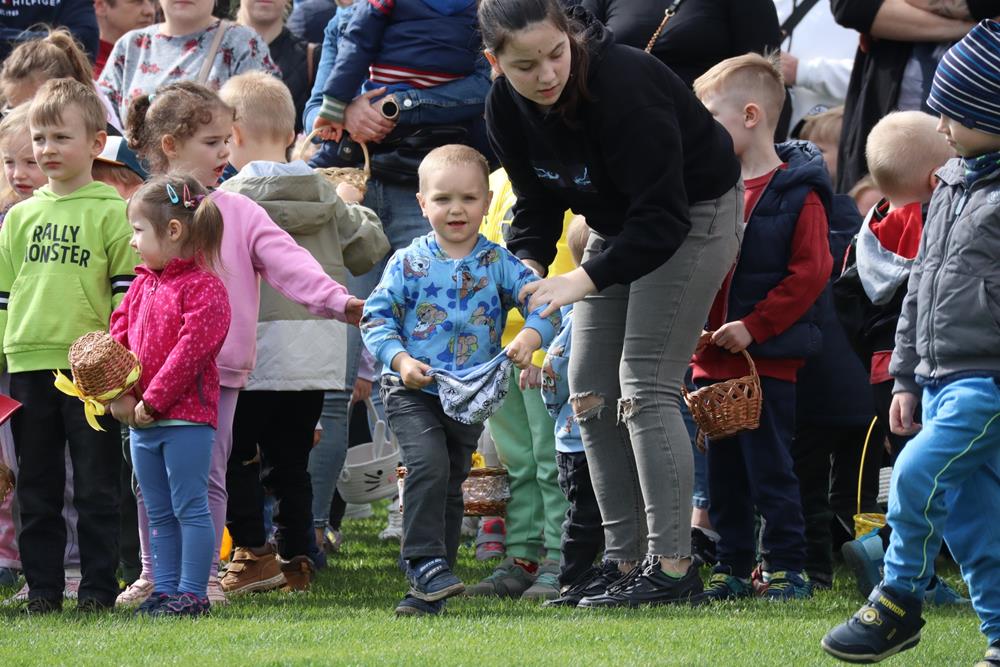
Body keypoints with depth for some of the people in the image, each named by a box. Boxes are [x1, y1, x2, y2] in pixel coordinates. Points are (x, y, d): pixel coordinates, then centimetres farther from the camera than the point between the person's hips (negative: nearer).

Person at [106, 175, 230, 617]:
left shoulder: (203, 289, -13)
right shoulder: (142, 285, 13)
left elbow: (191, 348, -18)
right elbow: (119, 336, 13)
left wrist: (152, 401, -18)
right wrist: (119, 394, -3)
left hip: (186, 416, -8)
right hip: (141, 419, 8)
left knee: (189, 507, -4)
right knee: (159, 513, 12)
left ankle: (192, 593, -2)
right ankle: (166, 590, 17)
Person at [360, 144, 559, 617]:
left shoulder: (498, 263, -1)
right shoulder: (409, 264, -6)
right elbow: (376, 316, -5)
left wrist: (531, 336, -27)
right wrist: (400, 359, -20)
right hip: (412, 391, -3)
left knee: (450, 486, 11)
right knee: (428, 465, -25)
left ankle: (429, 588, 20)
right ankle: (424, 560, -18)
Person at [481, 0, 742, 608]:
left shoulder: (624, 85, -35)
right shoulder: (507, 110, -12)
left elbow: (662, 216, -34)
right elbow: (536, 205, -1)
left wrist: (582, 282, -41)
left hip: (694, 213, -8)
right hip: (621, 223, 8)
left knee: (645, 385, -15)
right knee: (590, 388, 3)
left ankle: (672, 566, -15)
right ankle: (628, 563, 7)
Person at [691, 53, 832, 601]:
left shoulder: (797, 194, -9)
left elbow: (810, 273, -13)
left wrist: (753, 326, -17)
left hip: (769, 360, -7)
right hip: (713, 358, 7)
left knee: (770, 468, -4)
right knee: (723, 472, 10)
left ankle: (785, 566, 3)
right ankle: (731, 567, 17)